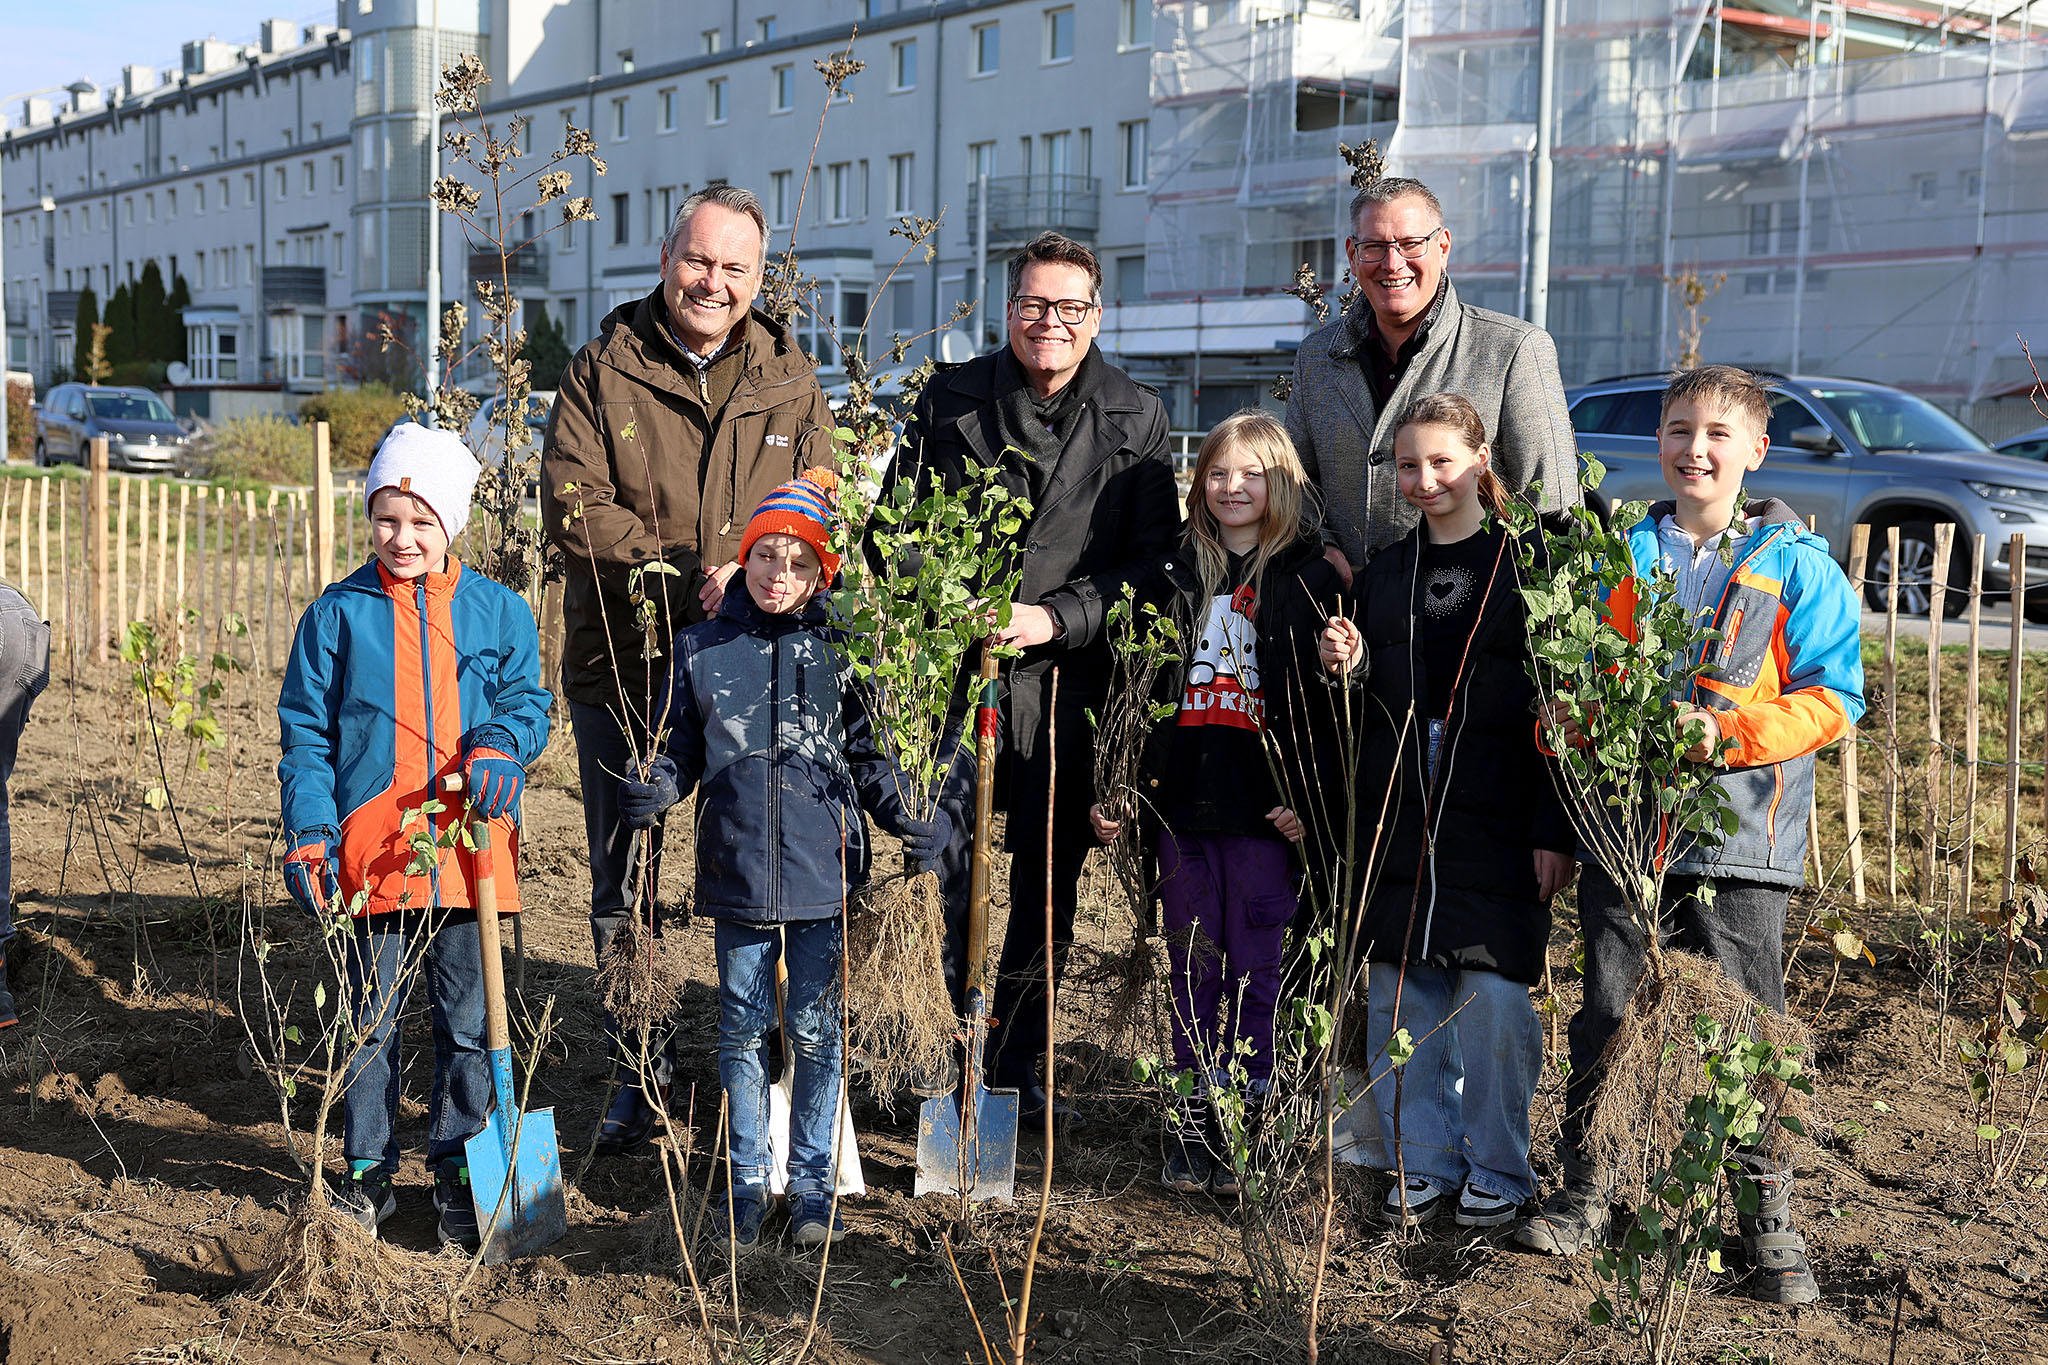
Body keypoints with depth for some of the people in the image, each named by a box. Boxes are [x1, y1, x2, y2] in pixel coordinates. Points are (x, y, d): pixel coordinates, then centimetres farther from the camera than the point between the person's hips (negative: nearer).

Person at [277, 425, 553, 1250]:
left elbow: (527, 702, 8)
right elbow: (306, 734, 4)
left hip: (469, 850, 1)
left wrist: (498, 750, -14)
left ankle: (458, 1172, 21)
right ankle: (367, 1168, 22)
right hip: (372, 852, 0)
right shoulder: (338, 614, 3)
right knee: (371, 1019, 8)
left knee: (468, 1019, 8)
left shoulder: (499, 611, 5)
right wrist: (308, 835, -4)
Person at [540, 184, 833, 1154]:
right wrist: (682, 574, -19)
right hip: (621, 665, 0)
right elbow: (572, 502, -9)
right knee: (623, 884, 8)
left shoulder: (791, 381, 7)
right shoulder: (603, 371, 2)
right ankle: (638, 1076, 21)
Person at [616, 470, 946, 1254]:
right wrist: (654, 790, -10)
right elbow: (683, 748, 9)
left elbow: (866, 753, 6)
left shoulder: (839, 649, 1)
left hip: (821, 869, -1)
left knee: (814, 1029, 6)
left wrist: (904, 817, -7)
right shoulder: (701, 648, 4)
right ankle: (746, 1183, 24)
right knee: (742, 1029, 10)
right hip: (736, 871, 1)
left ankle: (814, 1185, 20)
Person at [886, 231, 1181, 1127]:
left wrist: (1055, 617, -12)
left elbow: (1153, 559, 1)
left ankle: (1016, 1069, 21)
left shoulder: (1136, 421, 6)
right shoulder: (950, 401, 7)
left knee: (1049, 884, 6)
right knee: (942, 866, -7)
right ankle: (941, 1058, 10)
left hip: (1065, 678, 1)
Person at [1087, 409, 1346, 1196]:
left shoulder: (1309, 579, 2)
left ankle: (1240, 1132, 11)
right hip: (1182, 806, 3)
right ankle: (1191, 1131, 17)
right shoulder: (1172, 576, 12)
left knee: (1252, 975, 2)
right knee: (1192, 972, 8)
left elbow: (1332, 697, -2)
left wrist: (1308, 799, -11)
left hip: (1265, 809, -3)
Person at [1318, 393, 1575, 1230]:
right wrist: (1349, 665, -5)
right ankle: (1423, 1162, 21)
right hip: (1399, 811, 5)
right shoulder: (1385, 574, 13)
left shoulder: (1525, 565, -2)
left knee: (1493, 996, -5)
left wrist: (1554, 831, -9)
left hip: (1498, 821, -4)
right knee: (1399, 995, 6)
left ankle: (1498, 1170, 13)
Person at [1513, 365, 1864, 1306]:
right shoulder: (1620, 556, 10)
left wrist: (1726, 730, -16)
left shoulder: (1794, 564, 1)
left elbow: (1831, 696, -3)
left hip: (1740, 828, -2)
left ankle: (1767, 1214, 14)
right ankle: (1589, 1191, 21)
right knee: (1608, 1010, 7)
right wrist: (1590, 725, -3)